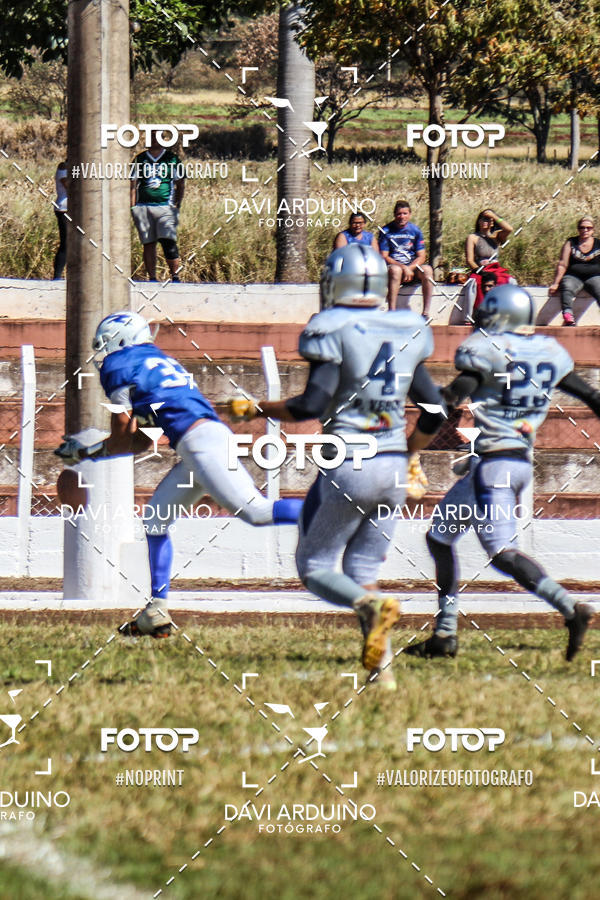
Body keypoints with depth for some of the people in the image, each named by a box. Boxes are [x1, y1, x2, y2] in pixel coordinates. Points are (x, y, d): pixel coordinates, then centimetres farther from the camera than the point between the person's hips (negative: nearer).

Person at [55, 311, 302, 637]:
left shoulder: (119, 366, 4)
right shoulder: (158, 362, 30)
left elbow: (122, 439, 6)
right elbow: (141, 442, 32)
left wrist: (86, 451, 24)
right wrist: (86, 452, 38)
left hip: (199, 440, -10)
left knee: (256, 512, -19)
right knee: (156, 519, 16)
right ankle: (157, 613, 15)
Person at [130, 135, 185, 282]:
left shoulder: (172, 158, 9)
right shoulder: (140, 159, 12)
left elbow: (180, 185, 12)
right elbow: (133, 185, 12)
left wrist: (177, 206, 3)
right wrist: (133, 207, 2)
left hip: (165, 207, -2)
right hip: (143, 207, 2)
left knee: (168, 242, -14)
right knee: (148, 244, 3)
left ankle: (175, 277, -11)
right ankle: (152, 278, 8)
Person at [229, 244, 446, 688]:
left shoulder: (334, 332, -9)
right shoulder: (406, 334, 9)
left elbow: (312, 405, -15)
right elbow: (435, 412, 13)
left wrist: (256, 409, 0)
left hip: (349, 467, -6)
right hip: (394, 470, 6)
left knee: (315, 567, 7)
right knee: (362, 571, 12)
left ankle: (373, 606, -22)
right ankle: (383, 667, -4)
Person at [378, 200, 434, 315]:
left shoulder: (415, 231, 6)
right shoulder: (386, 231, -2)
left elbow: (421, 257, 4)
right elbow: (384, 257, -7)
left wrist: (409, 268, -16)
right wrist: (403, 268, -19)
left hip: (412, 267, 3)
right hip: (392, 265, -3)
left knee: (427, 270, -27)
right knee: (396, 270, -37)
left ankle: (426, 312, -27)